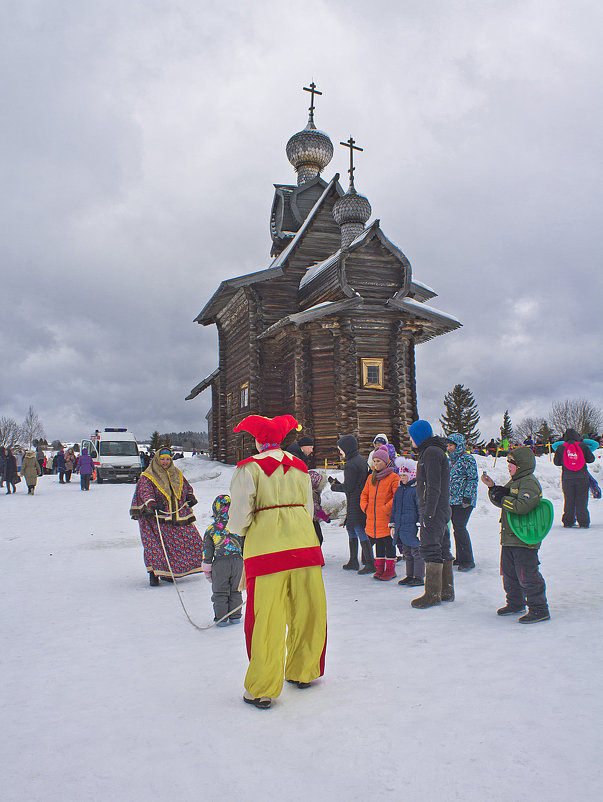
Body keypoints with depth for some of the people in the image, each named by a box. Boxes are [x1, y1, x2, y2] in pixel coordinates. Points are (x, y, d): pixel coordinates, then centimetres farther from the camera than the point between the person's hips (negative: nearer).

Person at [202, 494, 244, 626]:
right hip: (238, 562, 2)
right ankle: (235, 616, 19)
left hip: (220, 564, -1)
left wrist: (207, 570, 11)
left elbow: (207, 551, 3)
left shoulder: (211, 530, -1)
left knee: (220, 592, 10)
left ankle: (221, 618, 12)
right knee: (235, 591, 15)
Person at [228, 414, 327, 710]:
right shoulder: (299, 467, 12)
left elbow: (240, 517, -6)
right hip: (303, 541, 4)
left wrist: (243, 530, 15)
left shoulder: (248, 469, -2)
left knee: (266, 617, 4)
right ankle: (303, 672, 34)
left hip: (265, 544, -4)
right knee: (307, 609, 17)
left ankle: (262, 689, 13)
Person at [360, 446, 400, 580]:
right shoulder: (371, 478, 13)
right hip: (373, 518, 6)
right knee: (378, 544, 13)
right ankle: (379, 568, 22)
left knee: (389, 543, 2)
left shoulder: (393, 477, -7)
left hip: (387, 518, -6)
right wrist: (365, 507, 4)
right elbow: (364, 494, 19)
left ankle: (390, 569, 13)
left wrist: (386, 508, -17)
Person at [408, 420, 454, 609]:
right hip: (441, 511, 10)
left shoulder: (431, 452, -14)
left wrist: (428, 514, -20)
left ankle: (432, 594, -1)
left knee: (431, 549, -6)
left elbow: (433, 487, -20)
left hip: (433, 511, -10)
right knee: (442, 550, 13)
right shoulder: (435, 451, 18)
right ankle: (446, 591, 20)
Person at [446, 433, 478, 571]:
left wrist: (467, 497, -18)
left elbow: (473, 479, -13)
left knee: (459, 528, -10)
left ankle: (468, 560, 0)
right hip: (452, 500, 8)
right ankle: (460, 558, 19)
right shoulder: (452, 460, 16)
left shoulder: (468, 458, -9)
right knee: (457, 528, 10)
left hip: (464, 501, -8)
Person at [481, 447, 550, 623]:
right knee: (509, 573, 18)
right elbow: (501, 500, 18)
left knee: (527, 576, -5)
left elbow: (522, 506, -28)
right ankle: (515, 604, 33)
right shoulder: (514, 481, 16)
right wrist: (492, 487, 3)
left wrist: (502, 499, -20)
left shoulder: (529, 482, -15)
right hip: (510, 537, 10)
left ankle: (539, 609, 5)